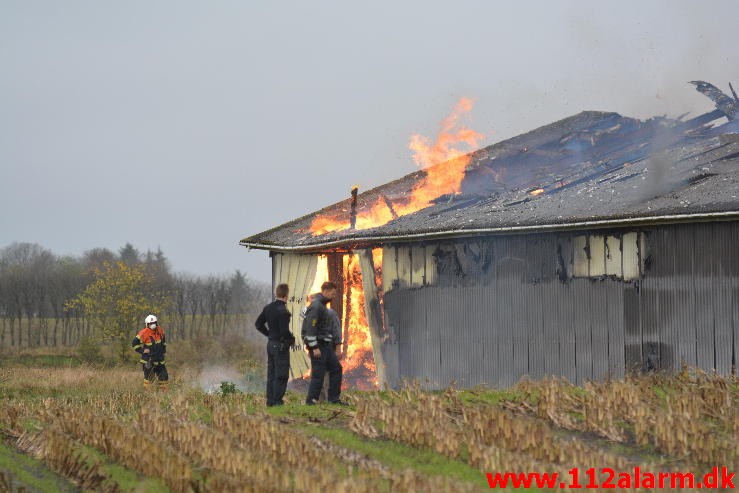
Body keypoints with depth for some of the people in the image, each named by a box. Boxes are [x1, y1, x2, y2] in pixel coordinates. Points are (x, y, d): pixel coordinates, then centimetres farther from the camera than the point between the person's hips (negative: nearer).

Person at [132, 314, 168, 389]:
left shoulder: (160, 330, 3)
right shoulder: (144, 333, -15)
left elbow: (163, 340, 24)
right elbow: (134, 343, -10)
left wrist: (164, 350, 18)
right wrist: (142, 351, -14)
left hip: (159, 360, 6)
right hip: (148, 360, -6)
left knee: (163, 377, 10)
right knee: (149, 377, -8)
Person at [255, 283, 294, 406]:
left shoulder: (268, 308, 5)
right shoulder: (283, 311, -20)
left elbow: (259, 324, 13)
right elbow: (285, 331, -23)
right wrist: (292, 340, -5)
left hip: (270, 344, 8)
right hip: (281, 345, -8)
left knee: (271, 373, 13)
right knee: (281, 375, -1)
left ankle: (270, 399, 16)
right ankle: (277, 400, -2)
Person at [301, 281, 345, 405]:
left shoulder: (322, 305, 16)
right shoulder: (316, 306, -16)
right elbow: (310, 327, -21)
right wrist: (314, 348, -22)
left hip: (326, 344, 10)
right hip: (318, 344, -10)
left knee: (336, 369, 9)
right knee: (318, 373, -6)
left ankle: (334, 398, 13)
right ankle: (311, 400, 2)